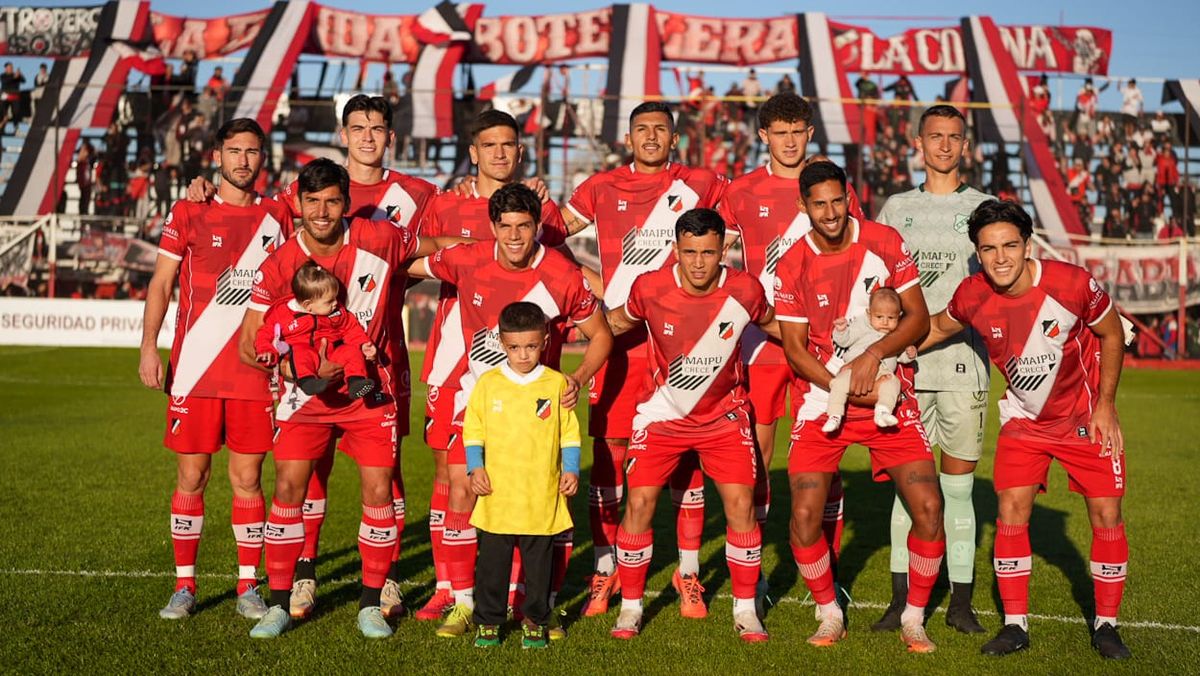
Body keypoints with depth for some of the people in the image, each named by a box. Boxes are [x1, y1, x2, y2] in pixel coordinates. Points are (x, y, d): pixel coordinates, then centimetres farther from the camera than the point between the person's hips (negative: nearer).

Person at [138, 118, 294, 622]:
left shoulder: (276, 217, 9)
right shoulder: (187, 214, 4)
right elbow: (161, 282, 3)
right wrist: (148, 347, -8)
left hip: (255, 369, 1)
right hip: (194, 368, -1)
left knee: (248, 478, 4)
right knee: (191, 475, 4)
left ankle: (248, 586, 15)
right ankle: (184, 585, 17)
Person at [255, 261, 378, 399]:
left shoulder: (337, 312, 9)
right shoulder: (281, 312, -1)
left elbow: (351, 328, 16)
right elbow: (266, 334, 4)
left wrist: (363, 344, -1)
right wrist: (267, 352, -15)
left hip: (331, 351, 4)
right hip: (304, 350, -3)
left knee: (352, 351, -19)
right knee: (299, 353, -35)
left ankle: (356, 382, -36)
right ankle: (307, 381, -58)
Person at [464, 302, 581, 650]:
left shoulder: (557, 383, 1)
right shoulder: (488, 383, 1)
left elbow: (569, 432, 6)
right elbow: (472, 429, 6)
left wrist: (571, 469, 0)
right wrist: (475, 468, -2)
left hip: (542, 498, 0)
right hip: (497, 495, 0)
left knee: (539, 562, 9)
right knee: (492, 562, 8)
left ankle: (535, 621, 24)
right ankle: (488, 621, 22)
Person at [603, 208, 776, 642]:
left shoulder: (745, 290, -15)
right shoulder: (650, 288, -17)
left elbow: (773, 324, 7)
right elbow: (617, 322, 4)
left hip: (724, 414, 0)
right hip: (661, 414, 0)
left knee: (741, 503, -7)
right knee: (639, 502, -5)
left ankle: (745, 610, 11)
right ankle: (630, 606, 13)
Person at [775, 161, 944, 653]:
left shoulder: (885, 243, -3)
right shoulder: (792, 266, -5)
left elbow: (919, 318, -3)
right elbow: (794, 349, -5)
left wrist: (873, 355, -20)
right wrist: (846, 390, -18)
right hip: (823, 398, 0)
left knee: (928, 507, -9)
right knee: (804, 514, -11)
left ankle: (914, 618, 14)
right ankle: (830, 615, 15)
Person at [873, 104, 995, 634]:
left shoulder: (986, 209, 9)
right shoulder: (896, 208, 14)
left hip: (963, 358, -1)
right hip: (905, 361, 1)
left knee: (958, 485, 3)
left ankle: (960, 601, 13)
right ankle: (901, 598, 11)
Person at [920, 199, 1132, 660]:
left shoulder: (1072, 284, -26)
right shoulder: (972, 296, -19)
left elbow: (1112, 334, -7)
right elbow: (938, 328, 4)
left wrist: (1105, 405, -8)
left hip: (1085, 416, -1)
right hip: (1023, 418, 2)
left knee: (1106, 516, -1)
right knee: (1011, 513, -6)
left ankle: (1106, 626, 16)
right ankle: (1015, 625, 8)